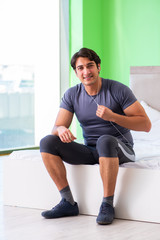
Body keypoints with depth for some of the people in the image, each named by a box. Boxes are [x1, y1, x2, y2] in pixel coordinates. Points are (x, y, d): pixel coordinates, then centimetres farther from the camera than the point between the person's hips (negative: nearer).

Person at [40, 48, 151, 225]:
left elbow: (146, 125, -14)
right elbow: (56, 128, -2)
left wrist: (112, 116, -27)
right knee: (47, 142, -14)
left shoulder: (118, 90, -11)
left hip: (119, 150, -5)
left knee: (105, 141, -40)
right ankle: (68, 203, -14)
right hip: (90, 150, 5)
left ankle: (107, 205, -28)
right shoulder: (72, 95, 1)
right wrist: (61, 130, -28)